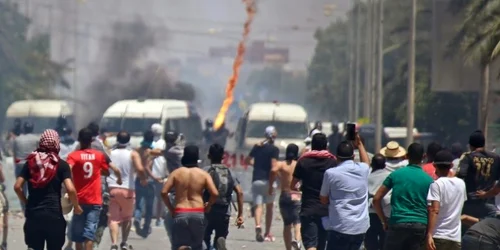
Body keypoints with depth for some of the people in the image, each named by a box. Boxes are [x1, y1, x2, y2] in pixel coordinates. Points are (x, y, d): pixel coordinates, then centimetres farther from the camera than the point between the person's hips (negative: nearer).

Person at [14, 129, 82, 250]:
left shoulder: (31, 162, 6)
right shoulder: (61, 164, -3)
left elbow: (17, 187, 2)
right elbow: (70, 189, -13)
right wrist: (76, 206, 4)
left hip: (33, 214, 3)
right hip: (53, 215, -3)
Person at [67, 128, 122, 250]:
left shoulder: (73, 156, -4)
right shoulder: (100, 155, 3)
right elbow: (106, 171, 17)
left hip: (79, 200, 0)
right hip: (95, 200, 1)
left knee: (78, 233, 11)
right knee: (89, 233, -5)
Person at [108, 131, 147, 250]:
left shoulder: (110, 154, 5)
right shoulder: (133, 154, -3)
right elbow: (140, 169, -16)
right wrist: (143, 179, 1)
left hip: (112, 188, 1)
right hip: (128, 189, -1)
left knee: (113, 218, -1)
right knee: (127, 217, 20)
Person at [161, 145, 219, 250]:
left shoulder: (176, 173, 4)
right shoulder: (203, 174, 3)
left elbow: (164, 192, -5)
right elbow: (215, 193, -6)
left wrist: (170, 208, 8)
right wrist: (208, 206, 12)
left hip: (180, 214, -1)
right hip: (198, 214, 1)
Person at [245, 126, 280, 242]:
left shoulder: (257, 147, 10)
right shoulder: (274, 149, -6)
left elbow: (248, 160, 19)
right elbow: (274, 166, -16)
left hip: (256, 179, 3)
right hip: (268, 180, -3)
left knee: (258, 205, -4)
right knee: (269, 206, 12)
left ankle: (258, 226, -31)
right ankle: (267, 233, 17)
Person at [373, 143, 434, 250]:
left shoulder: (396, 174, 4)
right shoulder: (428, 180, 3)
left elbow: (376, 199, 2)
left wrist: (384, 220, 12)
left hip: (398, 225, -1)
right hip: (420, 226, 1)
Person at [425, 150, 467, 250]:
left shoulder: (437, 184, -10)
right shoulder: (461, 184, 9)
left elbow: (434, 210, -17)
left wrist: (429, 234, -20)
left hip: (439, 235, -5)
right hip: (456, 237, 5)